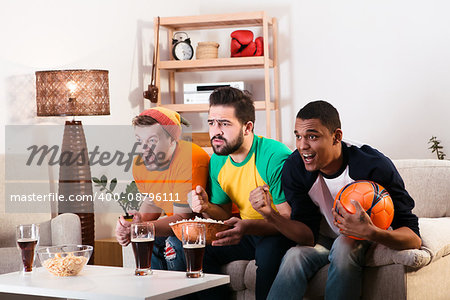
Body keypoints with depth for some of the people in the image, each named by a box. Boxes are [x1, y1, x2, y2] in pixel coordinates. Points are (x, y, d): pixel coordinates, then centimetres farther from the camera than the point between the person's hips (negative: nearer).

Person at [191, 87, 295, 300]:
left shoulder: (275, 157, -21)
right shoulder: (217, 162, 1)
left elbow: (289, 220, -22)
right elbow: (225, 214, 10)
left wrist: (248, 227, -39)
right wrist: (207, 208, -14)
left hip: (280, 235, -6)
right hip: (247, 235, 6)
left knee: (269, 250, -36)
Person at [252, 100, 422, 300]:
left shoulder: (375, 167, -28)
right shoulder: (294, 167, -16)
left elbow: (414, 238, -29)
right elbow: (309, 236, -17)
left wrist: (371, 233, -49)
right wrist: (271, 216, -34)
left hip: (373, 239, -2)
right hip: (327, 239, 3)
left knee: (344, 246, -34)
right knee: (294, 257, -28)